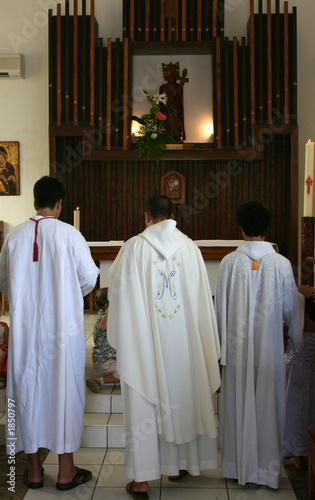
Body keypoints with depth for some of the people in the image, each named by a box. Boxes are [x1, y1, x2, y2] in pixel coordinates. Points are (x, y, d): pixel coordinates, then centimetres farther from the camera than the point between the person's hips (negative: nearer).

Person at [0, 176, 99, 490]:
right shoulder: (68, 234, -10)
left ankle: (33, 470, 24)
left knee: (27, 390, 12)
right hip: (62, 329, -3)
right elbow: (89, 277, -5)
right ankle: (66, 471, 17)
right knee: (64, 389, 7)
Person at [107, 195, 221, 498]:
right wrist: (202, 341, 14)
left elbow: (115, 286, 0)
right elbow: (202, 298, 4)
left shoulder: (134, 247, -9)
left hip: (143, 339, -3)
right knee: (179, 398, 16)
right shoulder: (190, 247, -1)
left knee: (142, 404, 4)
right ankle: (177, 466, 32)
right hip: (182, 338, 3)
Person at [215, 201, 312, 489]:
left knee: (238, 404, 11)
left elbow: (220, 306, -2)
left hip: (237, 346, 1)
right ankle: (267, 469, 21)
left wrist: (223, 341, 10)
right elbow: (290, 307, 1)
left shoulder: (230, 262, -7)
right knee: (267, 405, 10)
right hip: (269, 347, 0)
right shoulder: (281, 263, -8)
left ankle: (237, 466, 24)